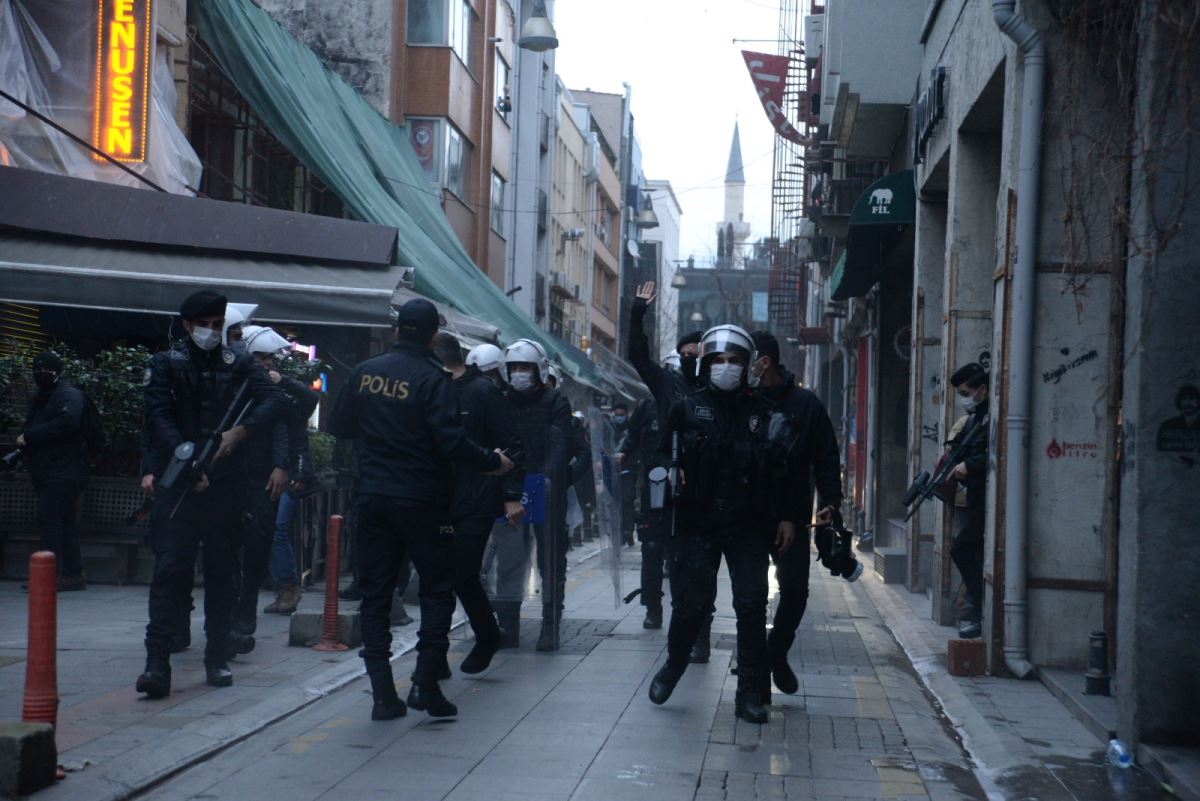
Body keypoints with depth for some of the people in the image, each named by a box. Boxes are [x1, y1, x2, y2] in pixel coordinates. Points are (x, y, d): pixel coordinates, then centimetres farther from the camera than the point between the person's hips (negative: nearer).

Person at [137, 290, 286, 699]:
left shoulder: (239, 365, 11)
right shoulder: (165, 365, 7)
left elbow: (273, 400, -4)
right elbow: (160, 420, -4)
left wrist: (239, 432, -20)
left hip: (226, 484, 2)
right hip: (177, 482, -2)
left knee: (221, 571, 7)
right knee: (170, 569, -9)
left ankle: (217, 658, 15)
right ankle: (157, 662, -12)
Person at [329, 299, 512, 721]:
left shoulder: (364, 372, 4)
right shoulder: (432, 377, -11)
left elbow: (339, 426, 12)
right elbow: (451, 440, -18)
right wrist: (493, 462, -5)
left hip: (372, 499, 4)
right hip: (420, 502, -4)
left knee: (374, 594, 8)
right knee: (438, 588, 8)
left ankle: (383, 694, 5)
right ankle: (426, 683, -1)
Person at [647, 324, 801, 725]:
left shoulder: (763, 412, 8)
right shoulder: (687, 409, 6)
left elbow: (783, 469, 9)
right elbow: (663, 457, 9)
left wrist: (788, 516, 5)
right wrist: (671, 473, -12)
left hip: (749, 526, 1)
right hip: (698, 523, -1)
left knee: (752, 606, -2)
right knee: (691, 602, -1)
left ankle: (750, 694, 7)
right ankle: (673, 665, 27)